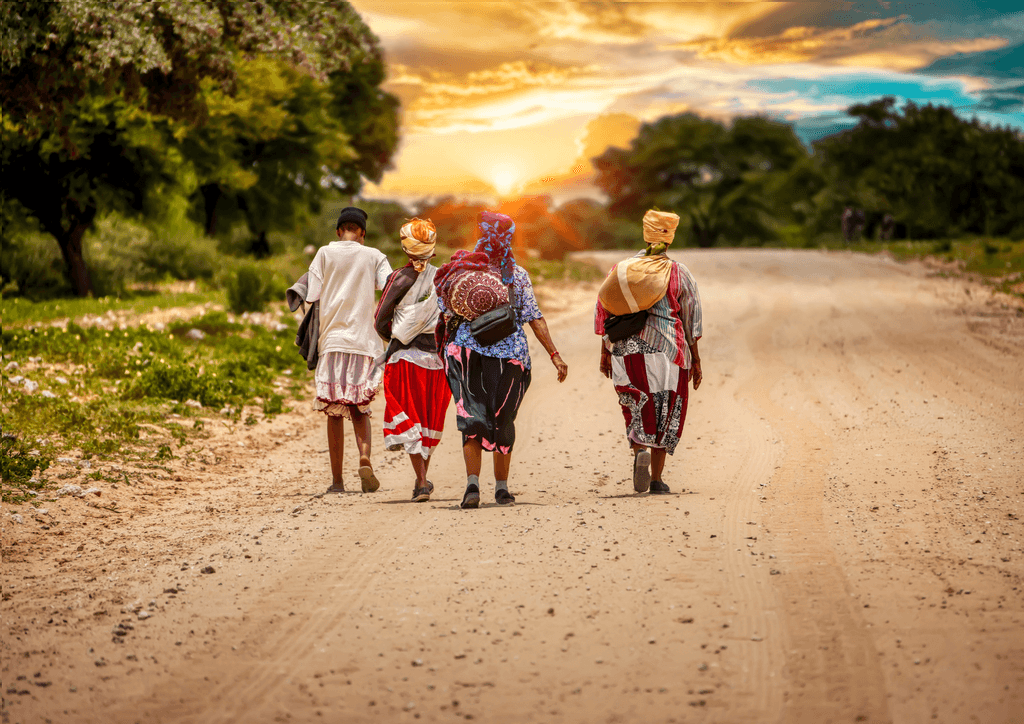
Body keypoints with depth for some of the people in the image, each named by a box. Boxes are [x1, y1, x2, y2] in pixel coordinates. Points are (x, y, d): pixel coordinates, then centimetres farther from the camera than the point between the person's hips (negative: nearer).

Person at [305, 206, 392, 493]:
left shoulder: (325, 254, 4)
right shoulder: (374, 256, 6)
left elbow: (312, 298, 0)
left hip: (332, 340, 0)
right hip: (364, 341, 0)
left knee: (334, 413, 6)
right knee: (360, 409, 12)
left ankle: (337, 480, 5)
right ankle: (364, 458, -15)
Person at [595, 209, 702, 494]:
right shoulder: (679, 273, 1)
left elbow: (604, 310, 4)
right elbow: (692, 320, 2)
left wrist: (605, 353, 11)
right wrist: (695, 361, 8)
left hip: (626, 350, 1)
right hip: (667, 351, -1)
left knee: (637, 409, 12)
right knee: (665, 413, 8)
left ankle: (640, 450, -18)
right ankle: (657, 478, 4)